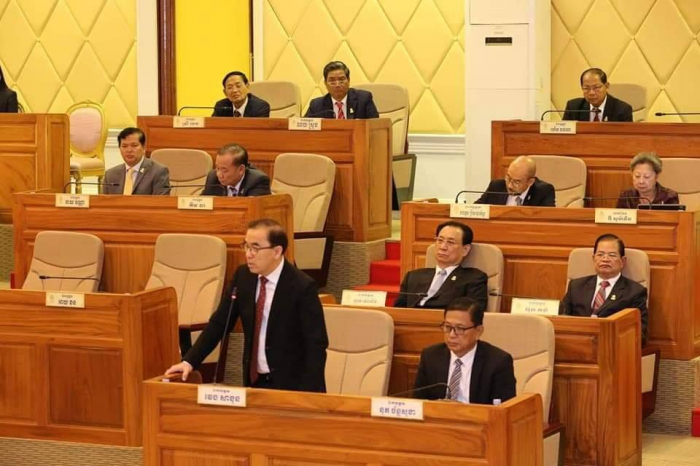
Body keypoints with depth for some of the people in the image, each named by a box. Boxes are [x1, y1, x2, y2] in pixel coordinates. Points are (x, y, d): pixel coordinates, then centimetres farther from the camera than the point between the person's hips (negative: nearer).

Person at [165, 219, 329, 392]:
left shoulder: (302, 287, -17)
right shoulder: (243, 276, 1)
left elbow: (316, 344, -16)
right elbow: (219, 323, 6)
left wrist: (306, 395, -23)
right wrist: (189, 361, -4)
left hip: (291, 384, -5)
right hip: (254, 381, 5)